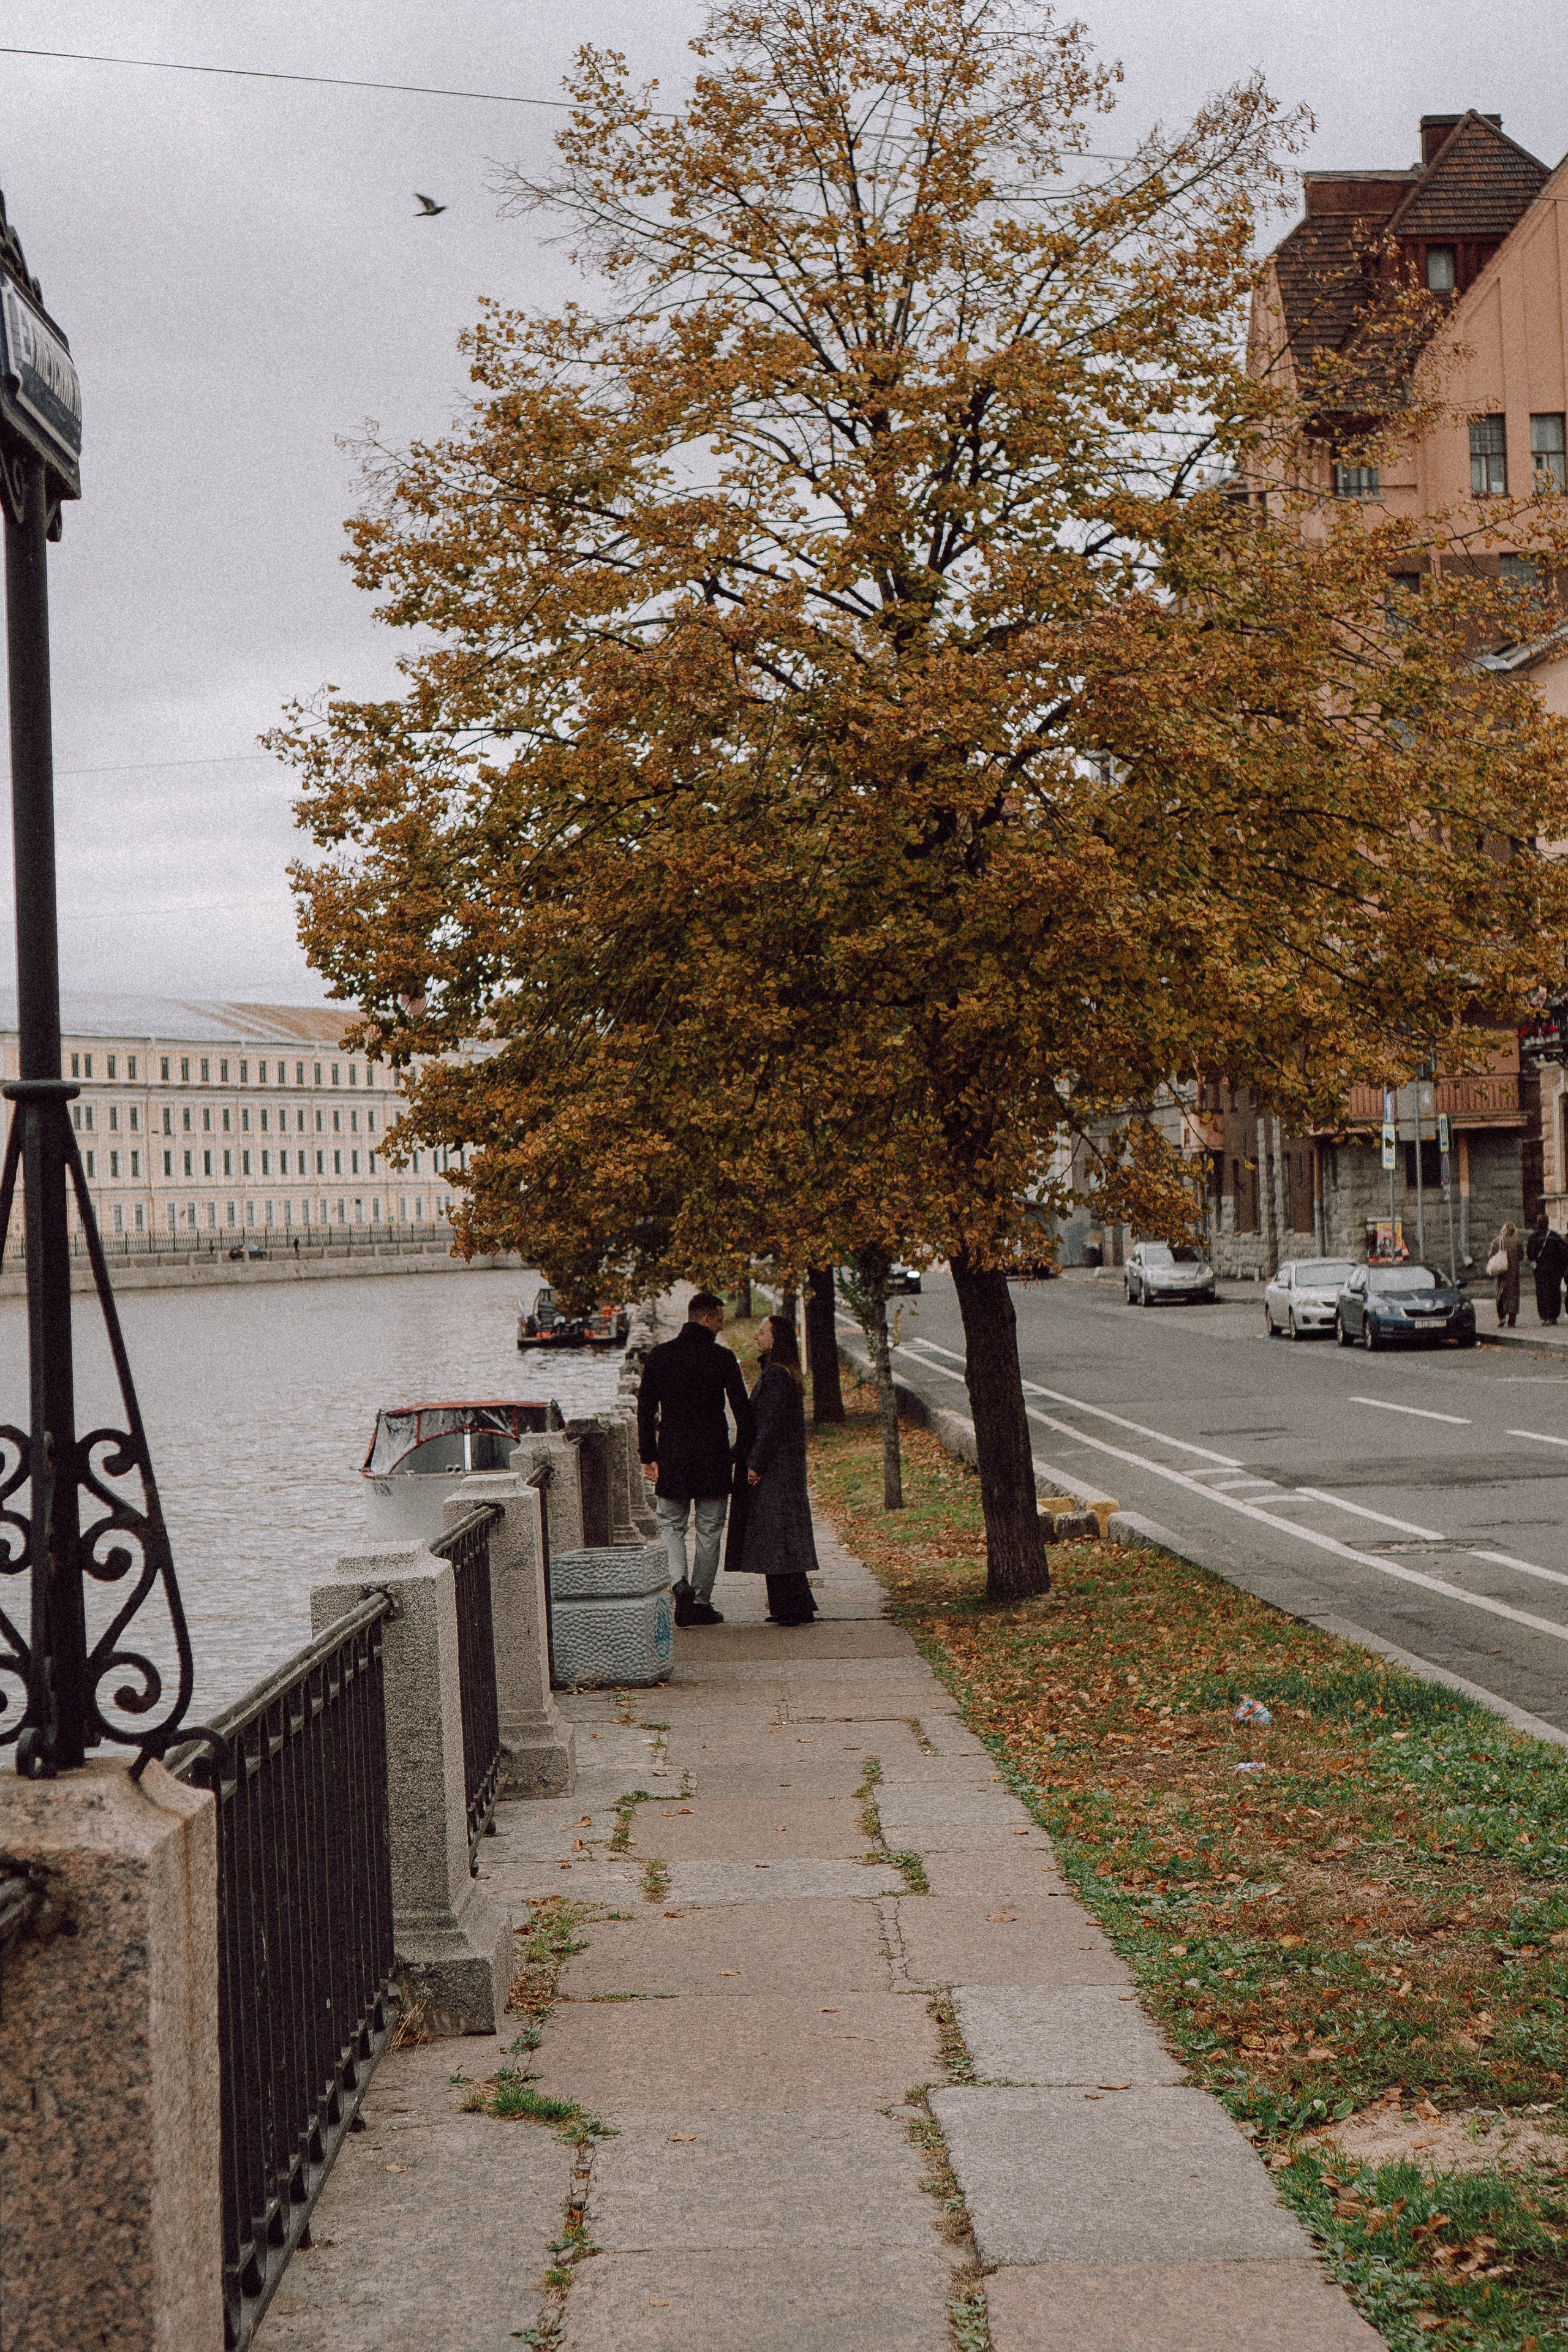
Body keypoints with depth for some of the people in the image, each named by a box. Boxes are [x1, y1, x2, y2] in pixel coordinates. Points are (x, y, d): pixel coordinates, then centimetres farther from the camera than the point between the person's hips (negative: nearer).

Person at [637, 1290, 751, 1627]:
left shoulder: (658, 1356, 2)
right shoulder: (723, 1358, -6)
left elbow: (645, 1410, 2)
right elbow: (742, 1409, -6)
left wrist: (648, 1457, 7)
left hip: (672, 1457, 1)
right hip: (713, 1458, -1)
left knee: (670, 1524, 12)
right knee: (709, 1531, 9)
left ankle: (680, 1583, -12)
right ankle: (701, 1603, 11)